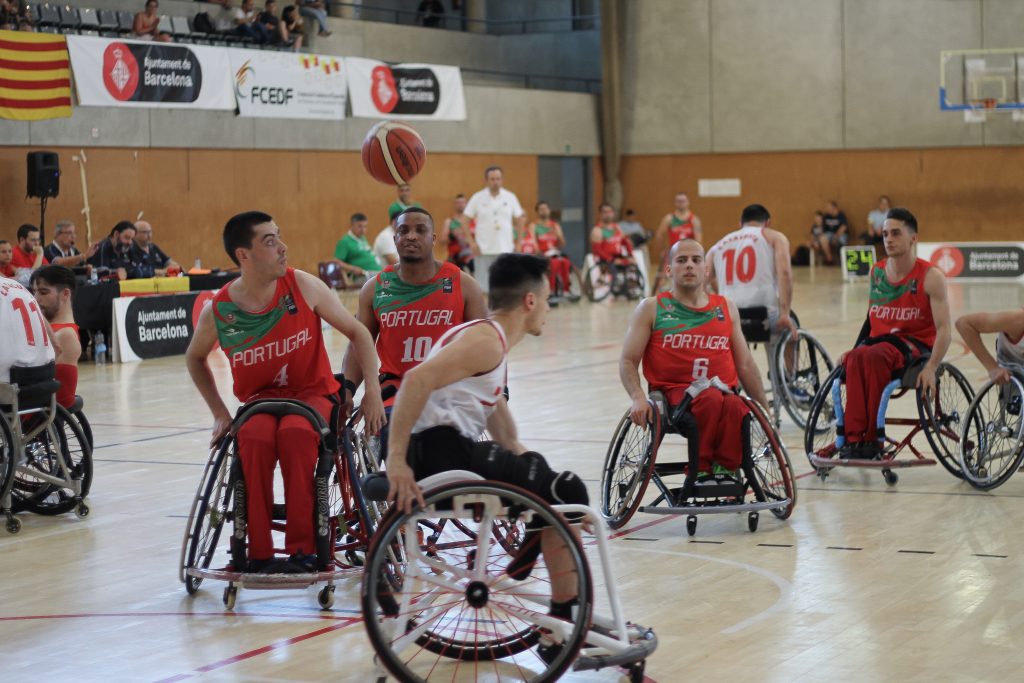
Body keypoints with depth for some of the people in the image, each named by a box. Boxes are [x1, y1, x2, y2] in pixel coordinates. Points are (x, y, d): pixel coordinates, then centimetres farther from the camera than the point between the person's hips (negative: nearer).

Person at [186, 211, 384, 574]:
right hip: (259, 399, 1)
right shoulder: (218, 311, -9)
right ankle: (259, 553, -27)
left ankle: (302, 549, -28)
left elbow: (357, 332, -3)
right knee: (254, 440, -34)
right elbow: (195, 358, 13)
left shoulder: (303, 286, -12)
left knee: (296, 434, -35)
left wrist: (373, 390, -12)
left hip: (312, 394, -1)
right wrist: (219, 413, 6)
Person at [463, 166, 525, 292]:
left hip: (505, 249, 1)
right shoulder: (477, 198, -1)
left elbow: (519, 220, 12)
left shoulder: (510, 198, 4)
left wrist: (518, 242, 5)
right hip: (484, 250, -1)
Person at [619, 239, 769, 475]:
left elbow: (745, 365, 23)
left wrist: (765, 409, 19)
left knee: (735, 407, -35)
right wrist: (638, 398, -13)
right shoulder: (651, 308, 10)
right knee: (711, 400, -36)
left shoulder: (726, 308, 19)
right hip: (673, 393, -2)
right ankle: (702, 469, -29)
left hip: (723, 391, 2)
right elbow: (628, 361, 6)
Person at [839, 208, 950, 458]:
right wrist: (853, 349, 9)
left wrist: (931, 367, -25)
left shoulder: (930, 276, -7)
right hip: (879, 340, 4)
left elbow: (943, 329, -12)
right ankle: (854, 437, -40)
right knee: (854, 359, -33)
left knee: (874, 355, -37)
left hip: (916, 343, -4)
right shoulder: (876, 272, 10)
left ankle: (872, 437, -34)